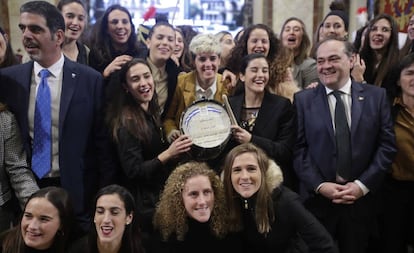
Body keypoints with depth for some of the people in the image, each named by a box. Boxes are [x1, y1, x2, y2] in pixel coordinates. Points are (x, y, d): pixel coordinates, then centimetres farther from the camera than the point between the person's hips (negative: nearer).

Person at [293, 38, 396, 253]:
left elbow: (387, 145, -1)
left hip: (361, 198, 1)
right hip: (317, 198, -1)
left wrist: (362, 185, -9)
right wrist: (319, 185, -13)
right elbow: (298, 148, -4)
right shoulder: (303, 99, 1)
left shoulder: (376, 96, 3)